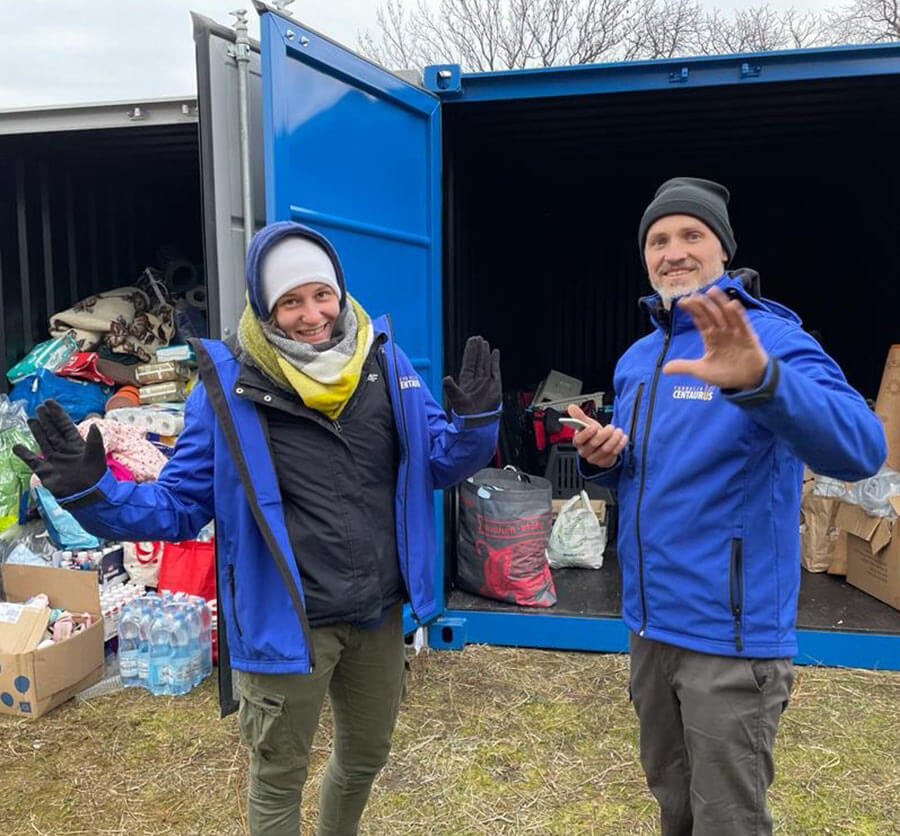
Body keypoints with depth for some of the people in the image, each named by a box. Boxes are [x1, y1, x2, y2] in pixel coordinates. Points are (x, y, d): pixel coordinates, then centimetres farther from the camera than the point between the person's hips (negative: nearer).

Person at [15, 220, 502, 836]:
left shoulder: (384, 362, -5)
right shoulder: (230, 386, -14)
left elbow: (438, 462, 4)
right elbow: (181, 505, -8)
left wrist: (476, 420, -15)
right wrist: (91, 492, -23)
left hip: (380, 613, 4)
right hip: (288, 621, -4)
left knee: (366, 757, 26)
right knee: (279, 780, 16)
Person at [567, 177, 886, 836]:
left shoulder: (768, 338, -15)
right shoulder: (636, 359, 8)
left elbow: (860, 451, -31)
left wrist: (760, 380, -49)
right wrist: (602, 459, -5)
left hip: (731, 633, -6)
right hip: (651, 621, 7)